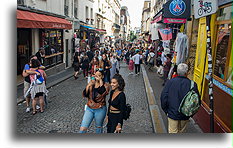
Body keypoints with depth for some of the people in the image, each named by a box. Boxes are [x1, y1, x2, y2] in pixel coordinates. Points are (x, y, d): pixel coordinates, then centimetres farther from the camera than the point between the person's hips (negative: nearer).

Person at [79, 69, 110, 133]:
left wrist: (101, 83, -26)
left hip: (100, 110, -2)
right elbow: (84, 95, -5)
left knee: (99, 127, 18)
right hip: (89, 109, 2)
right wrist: (88, 86, -18)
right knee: (83, 128, -1)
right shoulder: (91, 83, 1)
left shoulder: (105, 86, -8)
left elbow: (104, 93, -30)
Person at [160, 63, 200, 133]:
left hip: (172, 113, -1)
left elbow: (163, 97, -9)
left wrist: (166, 110, 4)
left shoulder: (170, 82, -13)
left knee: (173, 132, 10)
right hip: (185, 115, 1)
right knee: (181, 131, 22)